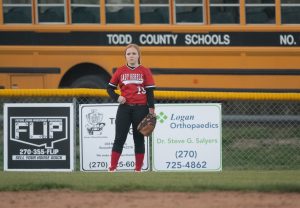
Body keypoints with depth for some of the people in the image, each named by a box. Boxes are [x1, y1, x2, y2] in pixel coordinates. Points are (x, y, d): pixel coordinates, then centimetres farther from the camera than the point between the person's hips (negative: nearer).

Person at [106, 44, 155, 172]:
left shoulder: (145, 71, 2)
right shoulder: (120, 71, 5)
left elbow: (150, 91, 1)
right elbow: (110, 88, 12)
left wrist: (151, 109, -6)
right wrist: (117, 98, -6)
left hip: (140, 109, -1)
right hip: (124, 108, 1)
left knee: (139, 139, 4)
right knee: (119, 138, -3)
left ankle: (138, 169, 9)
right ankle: (112, 168, -4)